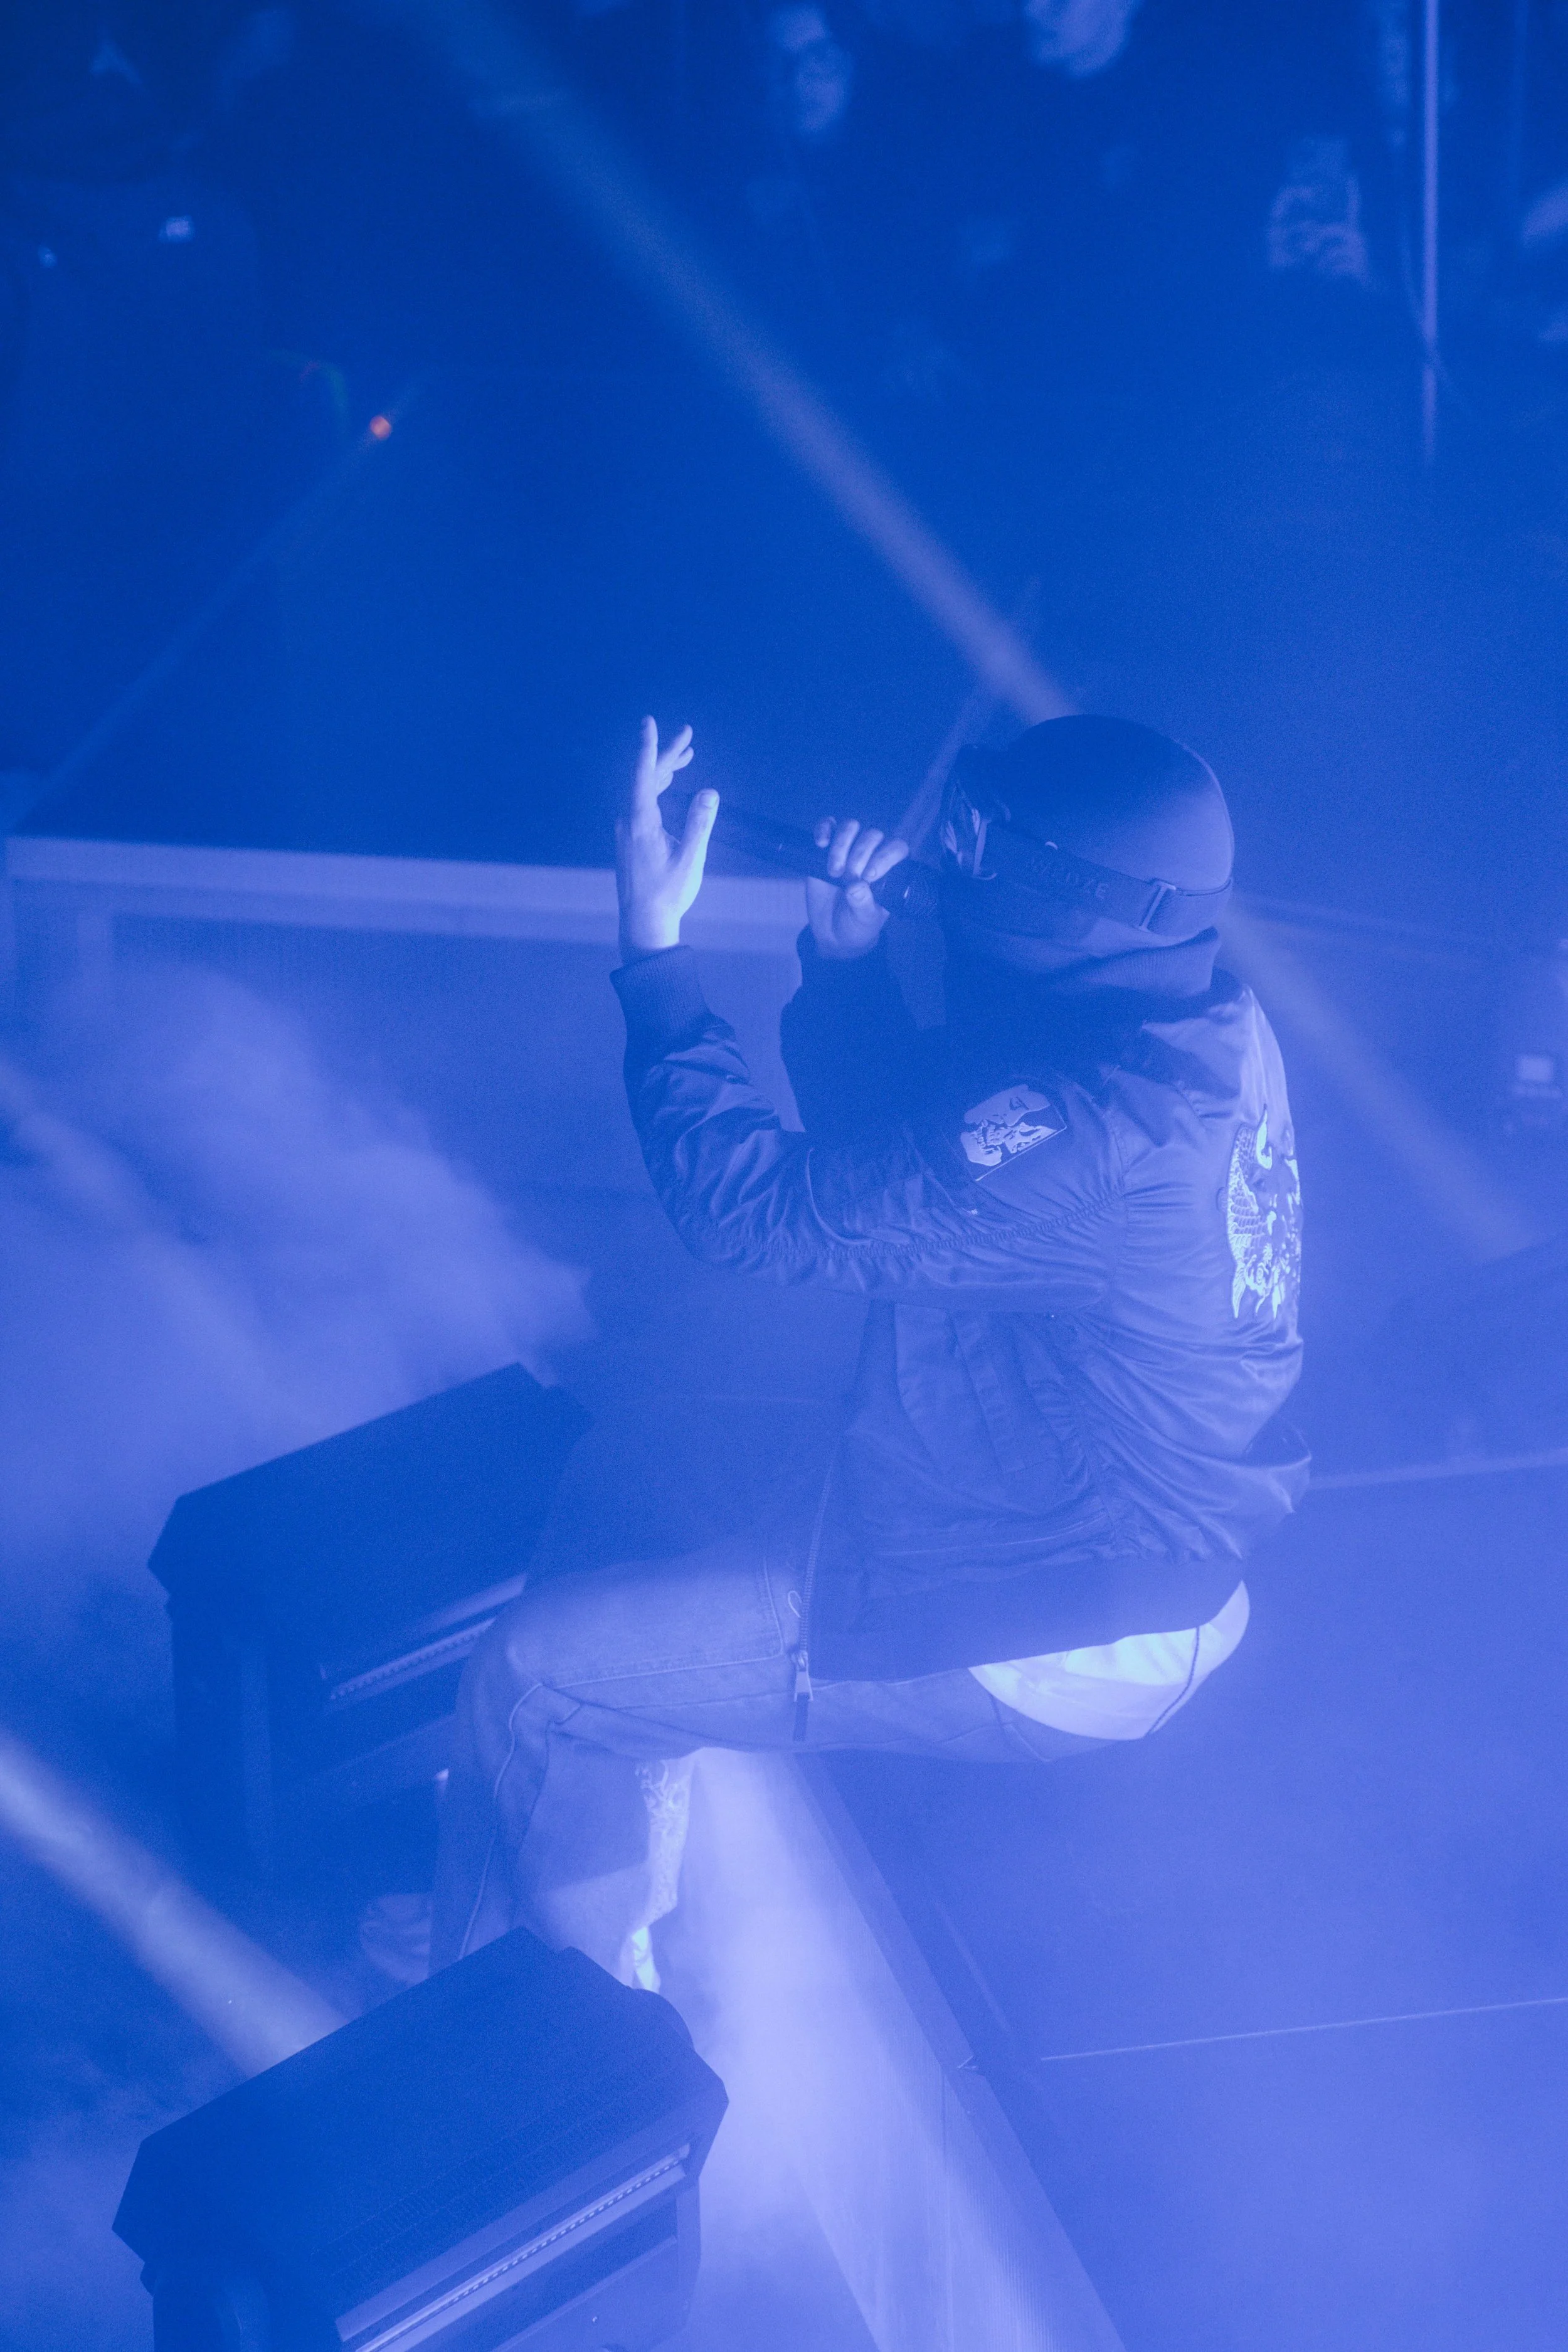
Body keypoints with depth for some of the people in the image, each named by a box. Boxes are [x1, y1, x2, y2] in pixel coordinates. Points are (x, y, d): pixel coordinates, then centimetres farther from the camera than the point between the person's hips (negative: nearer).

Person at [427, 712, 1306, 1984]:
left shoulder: (1097, 1130, -32)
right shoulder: (1200, 1027, -2)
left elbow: (756, 1205, -25)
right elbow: (891, 1146, 11)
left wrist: (657, 944, -17)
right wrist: (851, 955, -4)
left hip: (1035, 1637, -10)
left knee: (537, 1675, 0)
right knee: (630, 1617, 19)